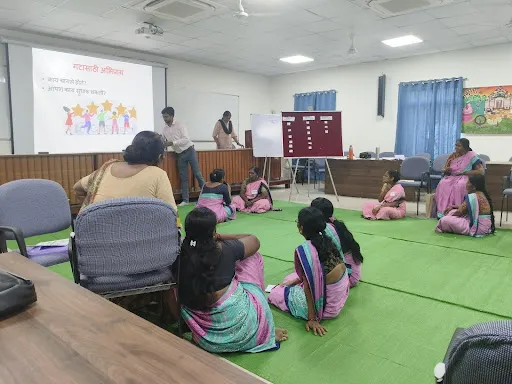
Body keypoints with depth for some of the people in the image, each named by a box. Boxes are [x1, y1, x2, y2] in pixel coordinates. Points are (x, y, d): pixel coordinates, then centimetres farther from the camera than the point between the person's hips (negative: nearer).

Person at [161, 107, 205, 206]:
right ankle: (185, 200, 12)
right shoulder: (165, 129, 7)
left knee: (197, 174, -2)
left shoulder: (179, 125, -9)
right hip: (180, 155, 5)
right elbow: (165, 142, 11)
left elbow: (186, 139, -18)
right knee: (183, 178, 6)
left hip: (189, 151, -5)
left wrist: (172, 143, -24)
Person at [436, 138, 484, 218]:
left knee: (459, 186, -38)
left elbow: (481, 171, -11)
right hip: (451, 177, 4)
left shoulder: (472, 156, -3)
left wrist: (464, 173, -14)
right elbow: (444, 169, 15)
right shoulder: (453, 155, 11)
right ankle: (442, 211, -33)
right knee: (442, 184, -30)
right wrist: (446, 170, -10)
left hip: (466, 178, -4)